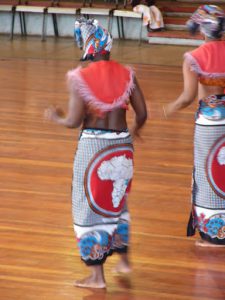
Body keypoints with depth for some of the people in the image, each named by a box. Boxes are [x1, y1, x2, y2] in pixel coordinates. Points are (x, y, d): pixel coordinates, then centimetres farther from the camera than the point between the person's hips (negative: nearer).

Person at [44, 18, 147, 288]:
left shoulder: (80, 78, -14)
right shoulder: (126, 74, -2)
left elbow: (74, 121, -16)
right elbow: (142, 114, 1)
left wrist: (56, 117, 6)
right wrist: (134, 130, 23)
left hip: (92, 145, -4)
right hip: (122, 145, 5)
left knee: (90, 208, 7)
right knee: (117, 203, 26)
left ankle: (97, 276, 10)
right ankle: (123, 259, 35)